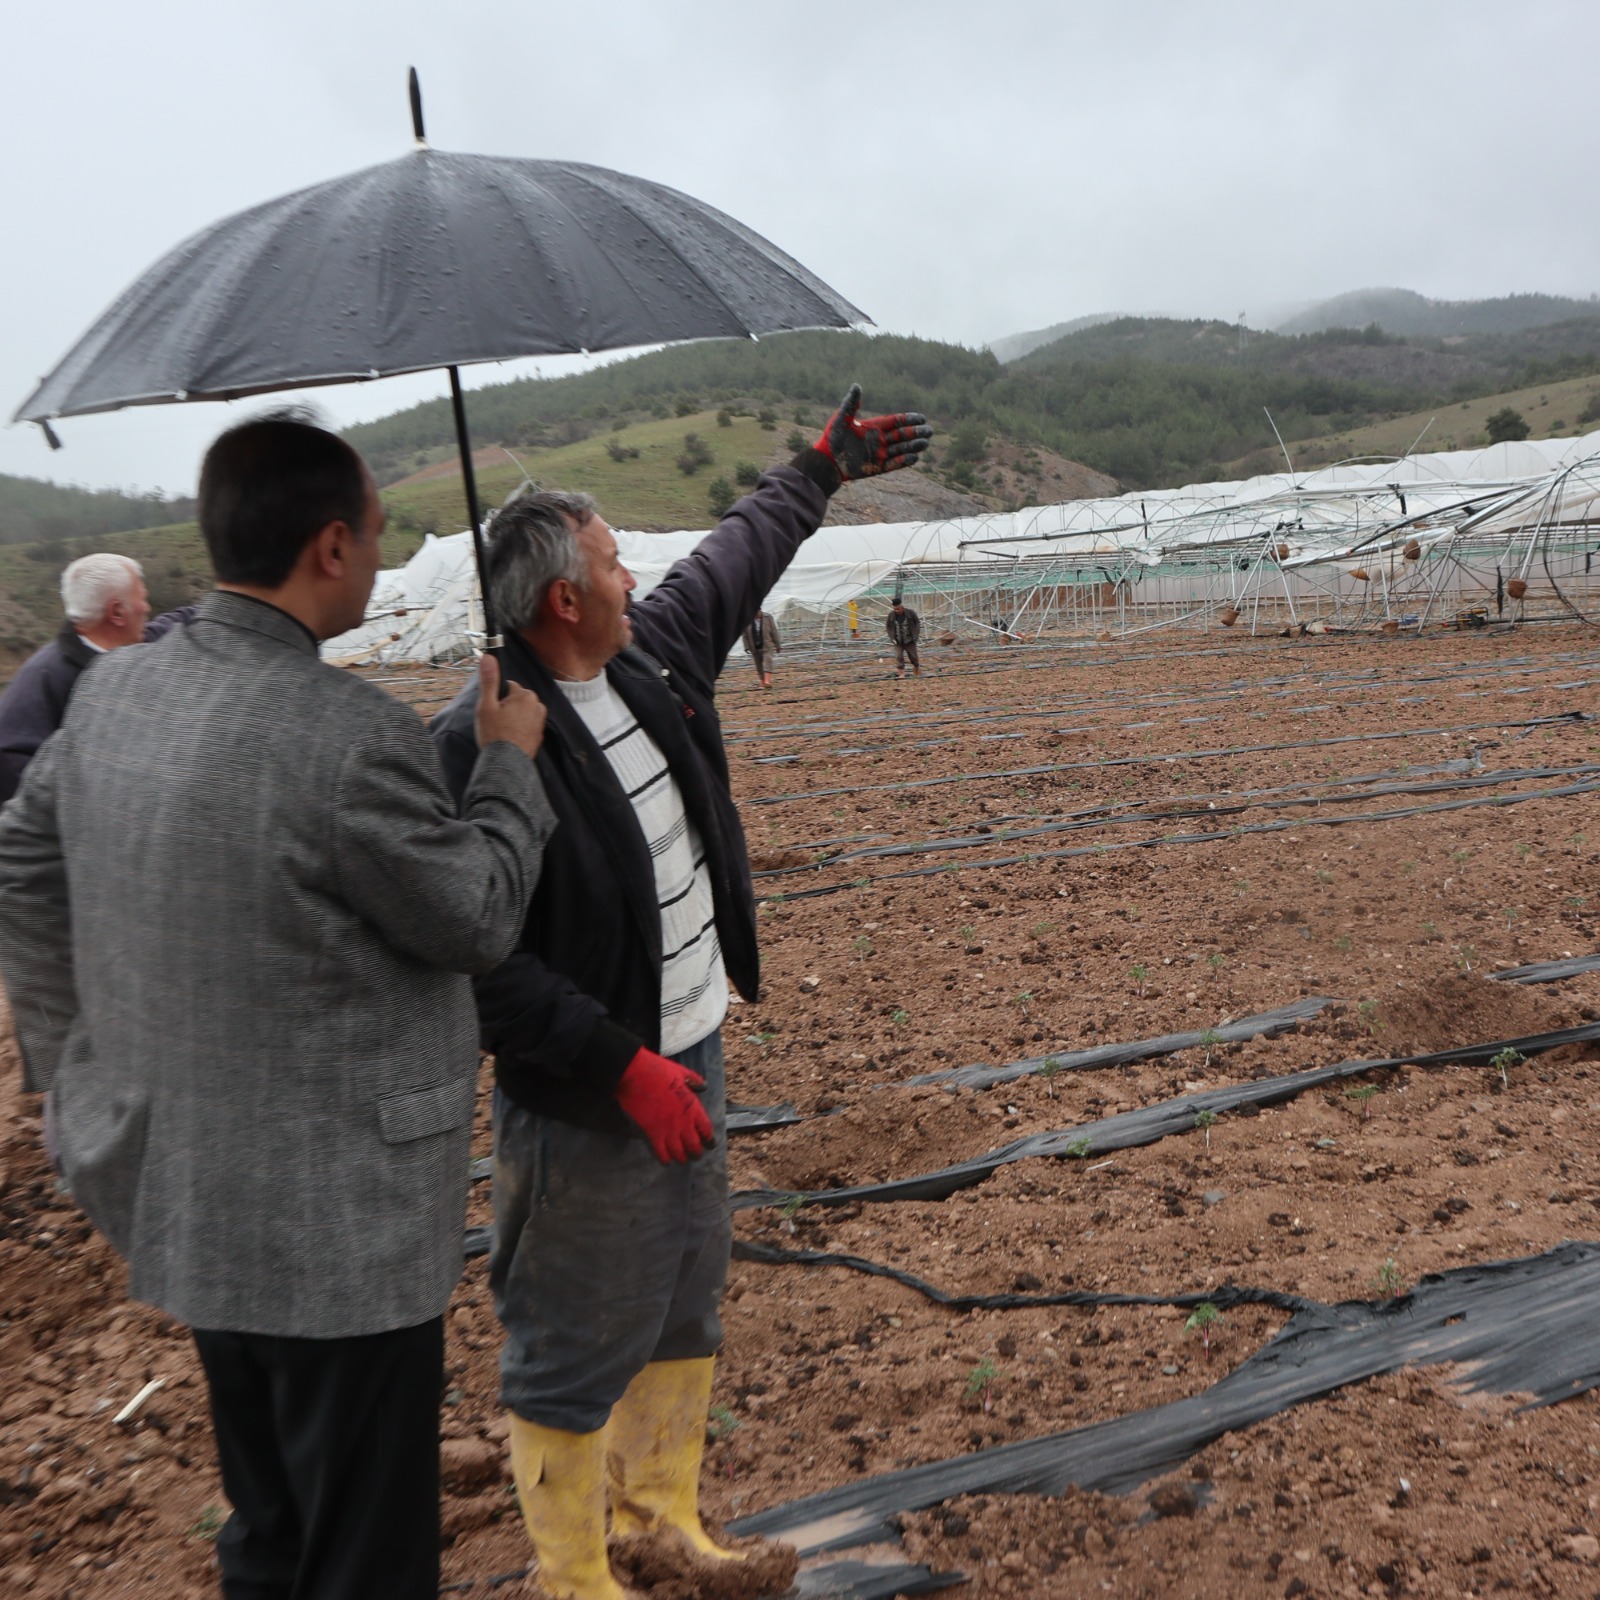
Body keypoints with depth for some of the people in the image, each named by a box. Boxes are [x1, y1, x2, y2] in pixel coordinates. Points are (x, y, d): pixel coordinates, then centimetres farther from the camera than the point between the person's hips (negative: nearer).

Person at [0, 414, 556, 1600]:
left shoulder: (113, 690, -1)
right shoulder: (350, 733, -26)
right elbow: (478, 920, -14)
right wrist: (512, 759, 1)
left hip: (181, 1195, 8)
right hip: (340, 1227, -8)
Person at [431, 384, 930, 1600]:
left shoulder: (652, 658, 2)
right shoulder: (481, 749, -23)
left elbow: (737, 559, 19)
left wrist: (822, 469, 31)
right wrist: (626, 1066, -23)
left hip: (692, 1055, 9)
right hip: (588, 1101, -9)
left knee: (688, 1303, 23)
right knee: (581, 1348, 8)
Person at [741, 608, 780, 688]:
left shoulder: (767, 618, -5)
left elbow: (774, 632, -1)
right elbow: (745, 636, 1)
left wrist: (778, 645, 0)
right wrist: (747, 647, -7)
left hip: (767, 647, -3)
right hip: (755, 648, 3)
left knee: (767, 663, -17)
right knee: (759, 666, 7)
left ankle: (767, 682, -28)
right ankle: (763, 683, 16)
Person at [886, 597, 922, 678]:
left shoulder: (910, 612, -12)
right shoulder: (891, 615, -9)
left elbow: (917, 622, 2)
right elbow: (887, 626, 5)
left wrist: (917, 633, -6)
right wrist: (891, 637, -4)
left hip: (910, 641, -1)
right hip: (898, 642, 1)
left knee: (913, 657, 9)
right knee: (898, 657, -12)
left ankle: (918, 671, 32)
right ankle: (901, 673, -8)